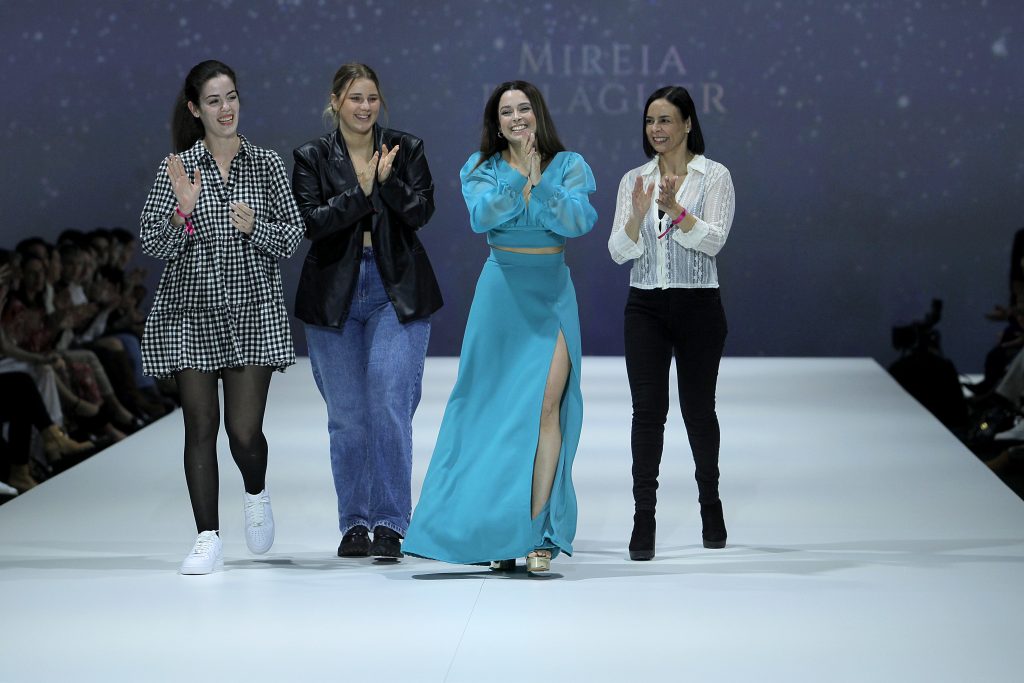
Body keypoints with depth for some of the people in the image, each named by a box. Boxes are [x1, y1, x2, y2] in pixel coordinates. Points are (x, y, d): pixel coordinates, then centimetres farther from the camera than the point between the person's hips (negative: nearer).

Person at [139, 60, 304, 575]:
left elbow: (292, 239, 6)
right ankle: (208, 539, 9)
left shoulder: (266, 166, 5)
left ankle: (256, 495, 29)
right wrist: (184, 210, -18)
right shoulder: (176, 169, 2)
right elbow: (152, 245, -1)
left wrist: (255, 226, -13)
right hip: (190, 311, 0)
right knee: (201, 426, -1)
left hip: (253, 310, 0)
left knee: (244, 430, -4)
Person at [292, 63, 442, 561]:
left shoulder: (406, 149, 5)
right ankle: (354, 524, 17)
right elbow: (309, 222, -8)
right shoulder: (312, 158, 3)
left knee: (390, 405, -12)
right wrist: (360, 192, -17)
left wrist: (386, 182, -20)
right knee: (346, 417, 6)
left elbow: (421, 211, -5)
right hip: (334, 293, 1)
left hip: (396, 290, -1)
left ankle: (390, 524, -7)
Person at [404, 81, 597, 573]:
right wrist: (519, 177, -21)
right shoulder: (481, 169, 7)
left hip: (553, 295, -1)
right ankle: (496, 531, 12)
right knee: (498, 406, 2)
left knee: (546, 405, -13)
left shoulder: (569, 166, 6)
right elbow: (481, 216, -12)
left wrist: (539, 181, -20)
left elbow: (579, 221, -11)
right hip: (502, 291, 1)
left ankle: (536, 531, -14)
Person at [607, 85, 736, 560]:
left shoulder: (714, 177, -2)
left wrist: (674, 209, -29)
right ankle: (643, 519, -6)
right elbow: (619, 252, -1)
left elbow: (713, 240, -14)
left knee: (698, 409, 8)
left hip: (697, 305, -2)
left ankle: (710, 502, 29)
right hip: (646, 307, 2)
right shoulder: (634, 180, 7)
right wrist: (638, 214, -20)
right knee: (648, 409, -5)